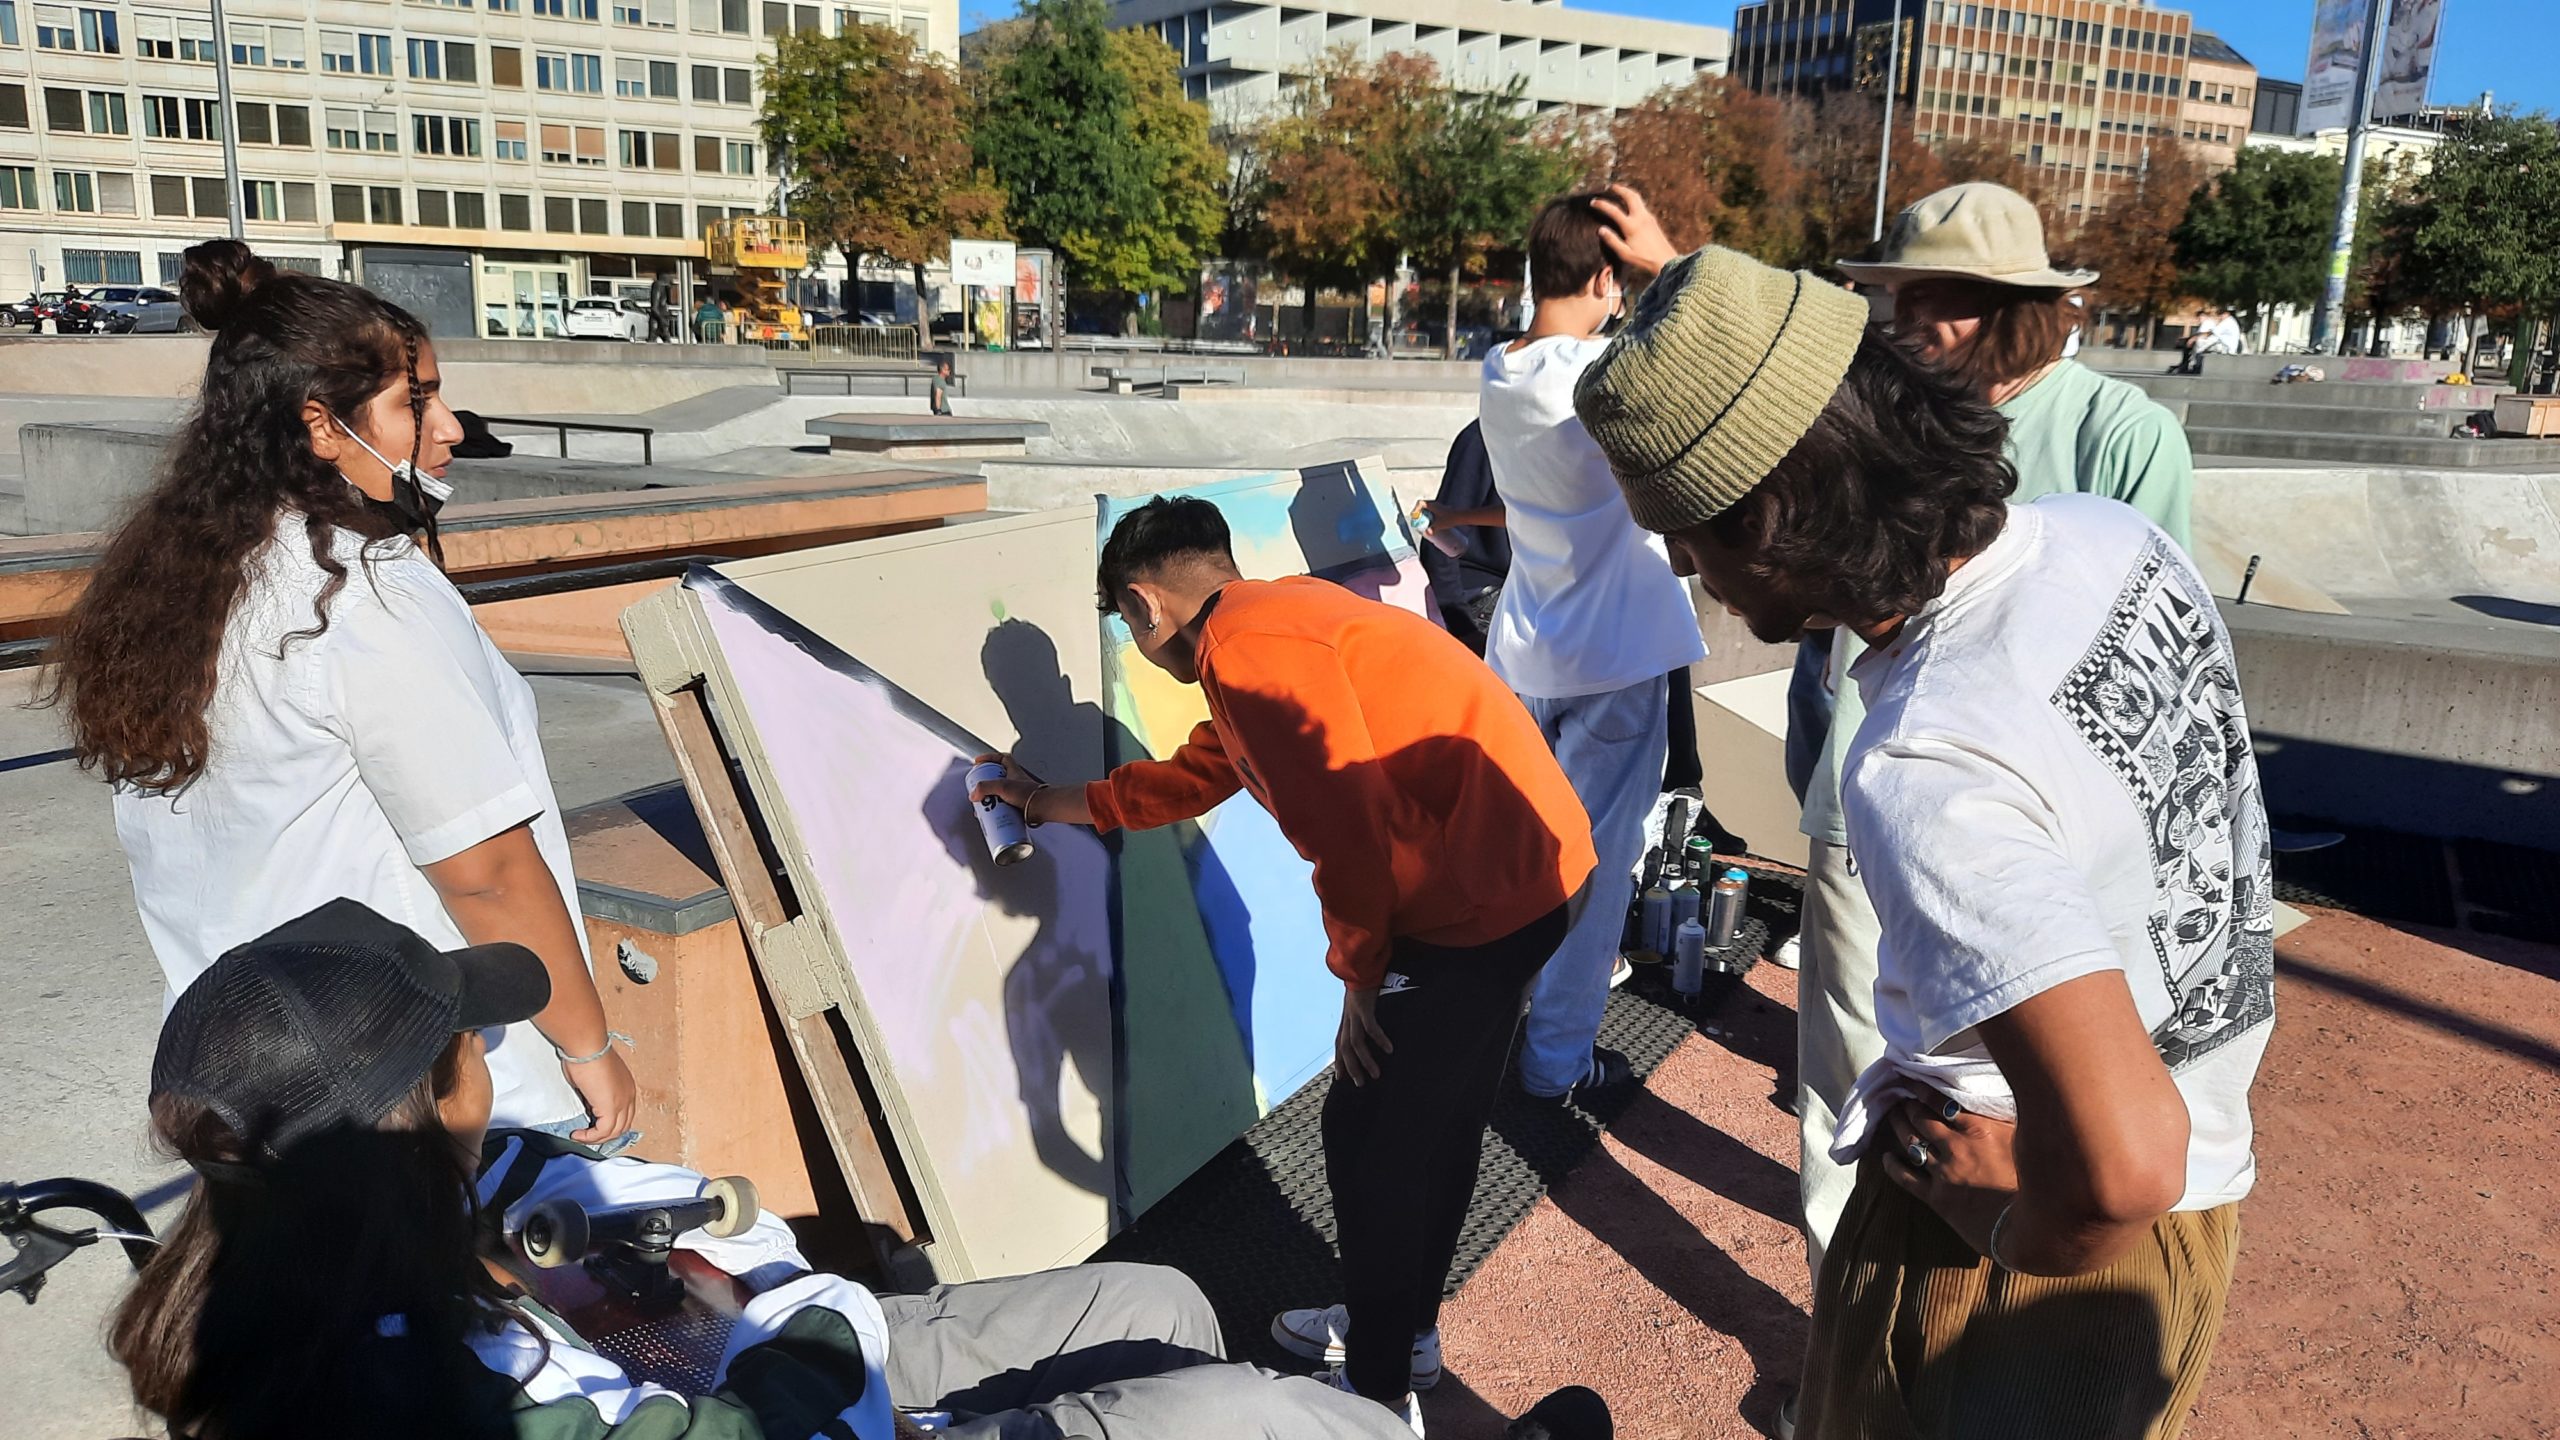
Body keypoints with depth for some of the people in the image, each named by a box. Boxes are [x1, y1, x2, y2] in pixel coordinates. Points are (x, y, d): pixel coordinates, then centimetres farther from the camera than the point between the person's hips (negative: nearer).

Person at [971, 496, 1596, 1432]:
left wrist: (1359, 974, -9)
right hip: (1531, 864, 10)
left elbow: (1348, 824, -23)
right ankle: (1405, 1330, 43)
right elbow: (1189, 777, 31)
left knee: (1369, 1135, 6)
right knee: (1438, 1119, 24)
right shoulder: (1281, 617, 17)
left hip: (1482, 897, -10)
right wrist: (1052, 803, 41)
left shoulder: (1248, 644, -16)